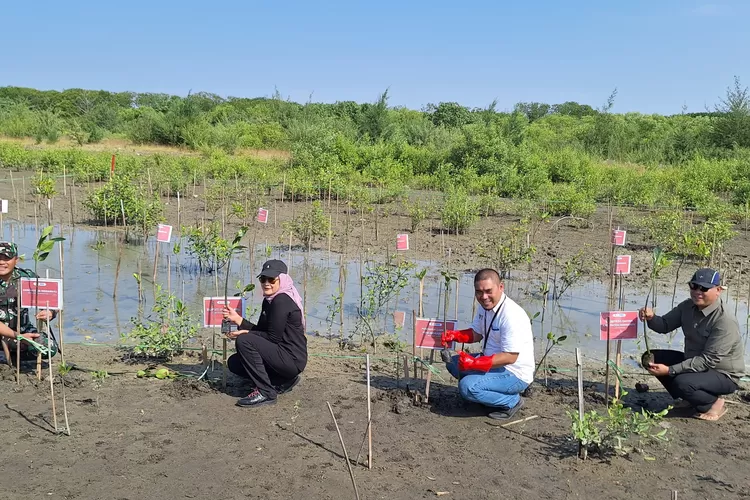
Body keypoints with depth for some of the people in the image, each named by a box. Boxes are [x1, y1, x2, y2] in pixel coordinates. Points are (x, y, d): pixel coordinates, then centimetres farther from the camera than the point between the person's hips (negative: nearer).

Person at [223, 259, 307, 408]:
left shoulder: (281, 301, -17)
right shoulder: (269, 300, 12)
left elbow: (273, 337, -18)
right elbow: (261, 330, 11)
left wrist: (246, 333, -11)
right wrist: (238, 319, 1)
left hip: (292, 359, -10)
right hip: (282, 355, 10)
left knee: (244, 341, -21)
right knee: (233, 362, 12)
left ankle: (265, 392, -14)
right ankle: (283, 381, 11)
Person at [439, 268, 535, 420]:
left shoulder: (512, 315, -27)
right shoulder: (485, 306, 1)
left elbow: (510, 357, -29)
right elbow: (476, 334, 14)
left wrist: (475, 363, -34)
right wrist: (454, 335, -6)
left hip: (515, 374, -10)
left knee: (467, 387, -26)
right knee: (453, 362, 11)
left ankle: (512, 401, -4)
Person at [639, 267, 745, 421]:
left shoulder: (725, 321, -28)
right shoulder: (688, 306, -5)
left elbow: (708, 360, -29)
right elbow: (665, 325, 3)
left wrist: (670, 370, -32)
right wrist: (651, 318, -23)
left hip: (723, 375, -8)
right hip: (694, 361, 8)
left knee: (682, 382, -33)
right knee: (654, 358, -4)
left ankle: (713, 403, 0)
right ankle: (690, 398, 10)